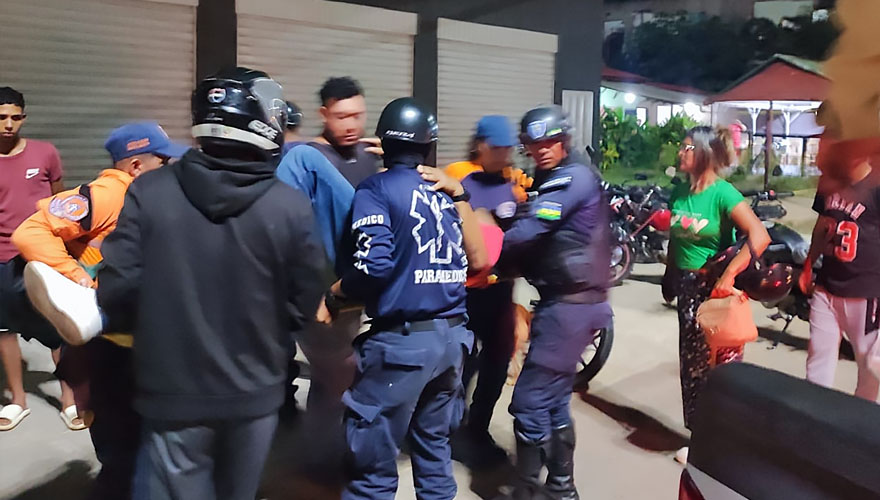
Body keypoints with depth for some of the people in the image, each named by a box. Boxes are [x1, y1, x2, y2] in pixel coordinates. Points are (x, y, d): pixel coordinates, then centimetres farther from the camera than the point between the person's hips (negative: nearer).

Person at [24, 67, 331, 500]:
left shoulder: (148, 192, -13)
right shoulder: (292, 207, -13)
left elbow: (119, 288, -12)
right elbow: (304, 305, -6)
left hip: (174, 393, -1)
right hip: (255, 393, 1)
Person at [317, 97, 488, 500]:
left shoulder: (375, 188, -6)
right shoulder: (446, 191, 11)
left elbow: (376, 264, -19)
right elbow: (477, 260, 14)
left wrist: (332, 296, -2)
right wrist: (459, 196, 14)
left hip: (401, 341, -6)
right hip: (452, 337, 6)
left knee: (374, 464, 4)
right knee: (434, 444, 21)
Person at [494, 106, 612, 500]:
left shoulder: (575, 178, -14)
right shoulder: (550, 182, 18)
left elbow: (527, 232, -22)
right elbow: (540, 241, 13)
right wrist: (510, 266, -3)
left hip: (569, 304, -10)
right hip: (566, 301, 10)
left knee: (530, 401, -6)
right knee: (553, 399, 17)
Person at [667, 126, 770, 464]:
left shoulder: (723, 193, -15)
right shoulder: (680, 191, 4)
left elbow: (760, 237, -25)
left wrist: (728, 276, -27)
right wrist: (671, 277, 12)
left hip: (717, 289, -6)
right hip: (688, 289, 6)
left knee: (722, 364, 2)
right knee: (691, 363, 13)